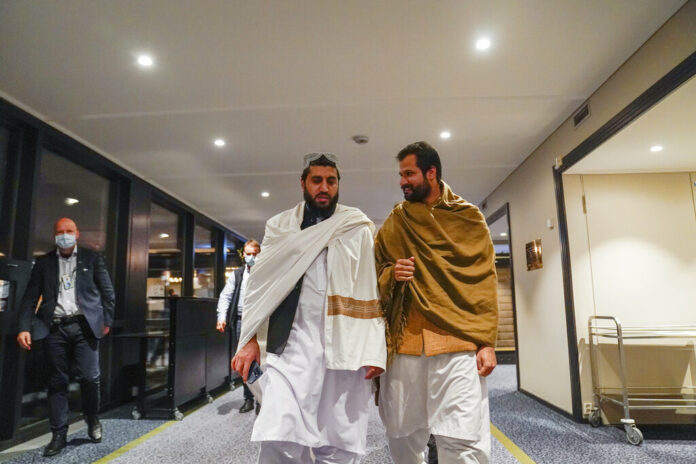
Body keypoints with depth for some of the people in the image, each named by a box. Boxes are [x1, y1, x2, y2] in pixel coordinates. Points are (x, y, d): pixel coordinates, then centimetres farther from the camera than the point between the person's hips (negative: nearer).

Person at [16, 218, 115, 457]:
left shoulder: (92, 258, 7)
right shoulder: (44, 262, 11)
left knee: (90, 377, -3)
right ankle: (59, 435, 16)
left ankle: (93, 421, 21)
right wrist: (24, 327, -5)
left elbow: (107, 292, 7)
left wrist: (107, 321, 3)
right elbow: (30, 297, 6)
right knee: (58, 381, 6)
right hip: (55, 328, 2)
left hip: (83, 325, -1)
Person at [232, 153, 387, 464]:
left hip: (345, 348, 0)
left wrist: (374, 351, -5)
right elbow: (262, 284, 10)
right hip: (290, 345, 1)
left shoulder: (358, 229, 6)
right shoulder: (280, 227, 11)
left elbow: (370, 290, 2)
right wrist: (251, 340, 1)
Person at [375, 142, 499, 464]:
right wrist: (390, 274, -5)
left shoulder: (468, 218, 4)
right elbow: (375, 270, 18)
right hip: (404, 339, 3)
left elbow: (484, 282, 2)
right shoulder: (396, 222, 11)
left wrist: (487, 342, -4)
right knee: (401, 432, 11)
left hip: (457, 340, -3)